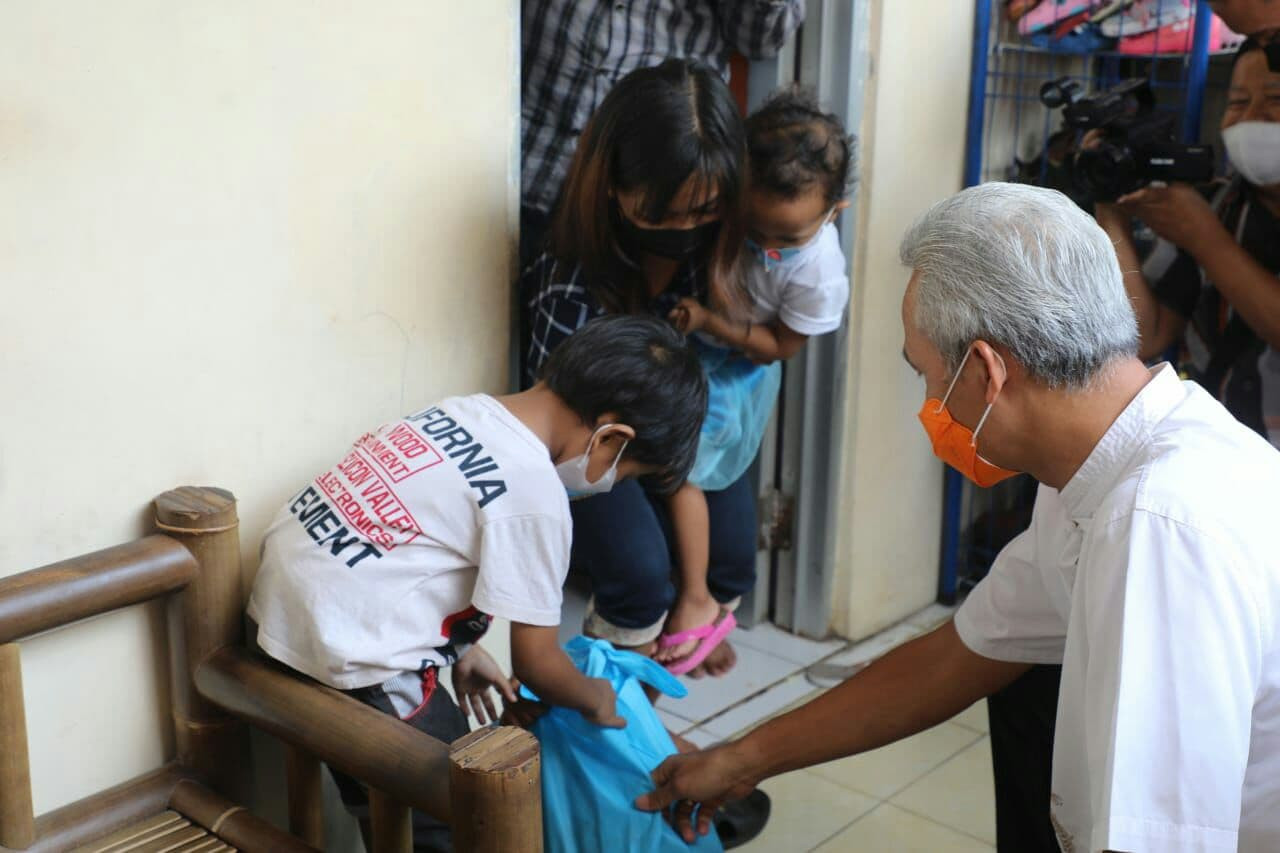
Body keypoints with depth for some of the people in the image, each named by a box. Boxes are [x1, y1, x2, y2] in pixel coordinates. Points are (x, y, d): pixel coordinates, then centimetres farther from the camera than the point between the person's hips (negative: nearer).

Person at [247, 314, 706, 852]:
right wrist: (596, 701, 10)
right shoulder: (534, 494, -19)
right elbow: (535, 662, -9)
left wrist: (461, 652, 24)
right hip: (343, 658, -9)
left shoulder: (466, 411, 5)